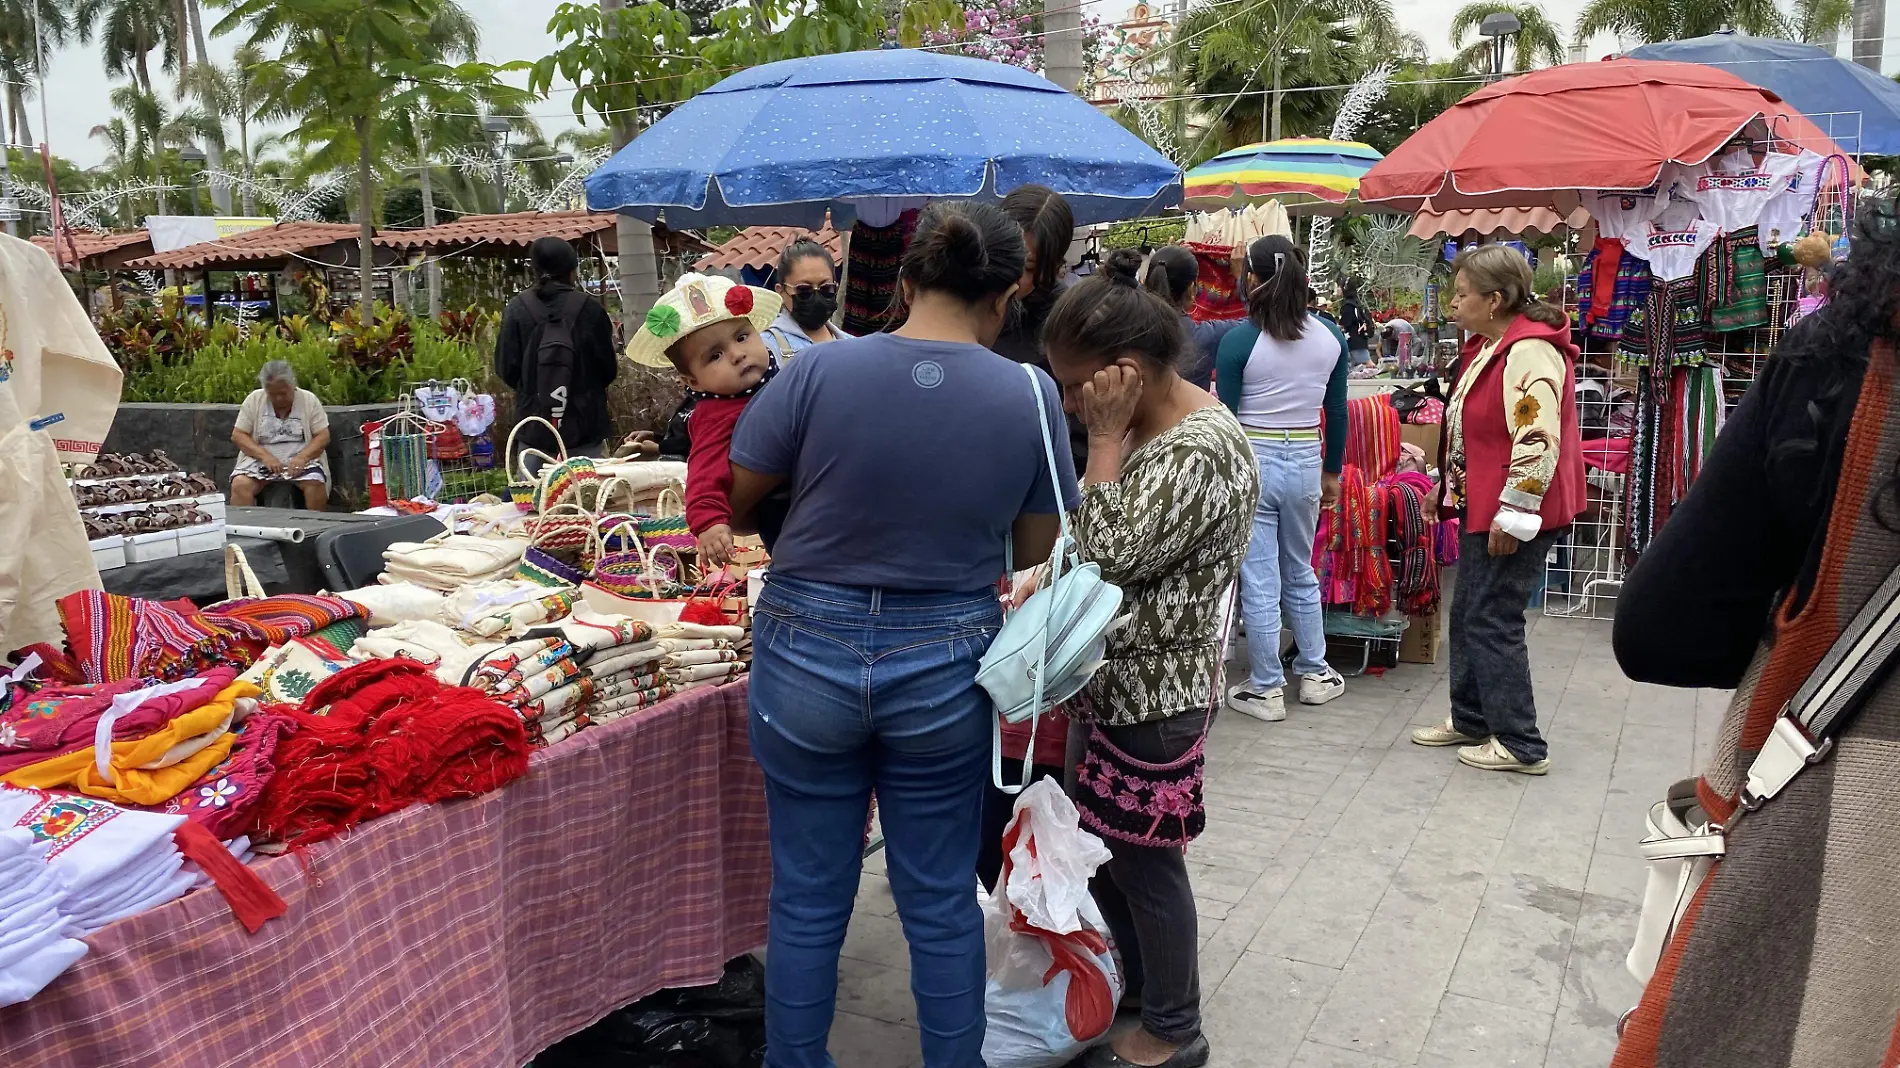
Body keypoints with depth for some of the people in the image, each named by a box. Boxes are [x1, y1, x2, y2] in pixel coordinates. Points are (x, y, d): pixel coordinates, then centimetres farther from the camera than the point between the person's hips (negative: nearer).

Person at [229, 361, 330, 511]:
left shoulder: (309, 400, 3)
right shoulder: (254, 400, 5)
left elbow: (323, 436, -1)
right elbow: (237, 435, 2)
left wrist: (302, 457, -19)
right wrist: (265, 456, -14)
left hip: (300, 460, -1)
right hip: (261, 460, 1)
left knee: (315, 484, -31)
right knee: (240, 485, -27)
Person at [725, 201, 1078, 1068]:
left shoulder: (822, 371, -11)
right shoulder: (1029, 396, -7)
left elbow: (725, 503, -3)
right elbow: (1037, 554, 1)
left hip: (810, 653, 0)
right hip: (945, 667, 1)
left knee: (807, 899, 15)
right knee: (941, 904, 16)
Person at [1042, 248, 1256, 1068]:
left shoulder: (1202, 450, -24)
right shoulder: (1144, 429, 6)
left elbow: (1112, 555, -26)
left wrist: (1105, 438, -22)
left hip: (1155, 692, -9)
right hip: (1113, 676, 9)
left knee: (1143, 860, 6)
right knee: (1096, 844, 21)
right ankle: (1131, 981, 42)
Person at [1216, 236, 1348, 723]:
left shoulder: (1240, 340, -14)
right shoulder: (1330, 337, 0)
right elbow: (1337, 412, 8)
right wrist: (1332, 472, 19)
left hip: (1251, 462, -4)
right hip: (1305, 461, 4)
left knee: (1259, 582, 4)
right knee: (1300, 572, 21)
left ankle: (1265, 690, 13)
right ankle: (1315, 673, 31)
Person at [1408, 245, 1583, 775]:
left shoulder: (1530, 352, -21)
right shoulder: (1488, 345, 12)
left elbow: (1538, 442, -27)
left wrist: (1512, 517, -25)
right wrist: (1449, 488, 25)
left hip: (1513, 514, -11)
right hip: (1480, 505, 11)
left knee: (1493, 622, -4)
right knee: (1467, 615, 17)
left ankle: (1521, 745, 7)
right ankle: (1470, 719, 31)